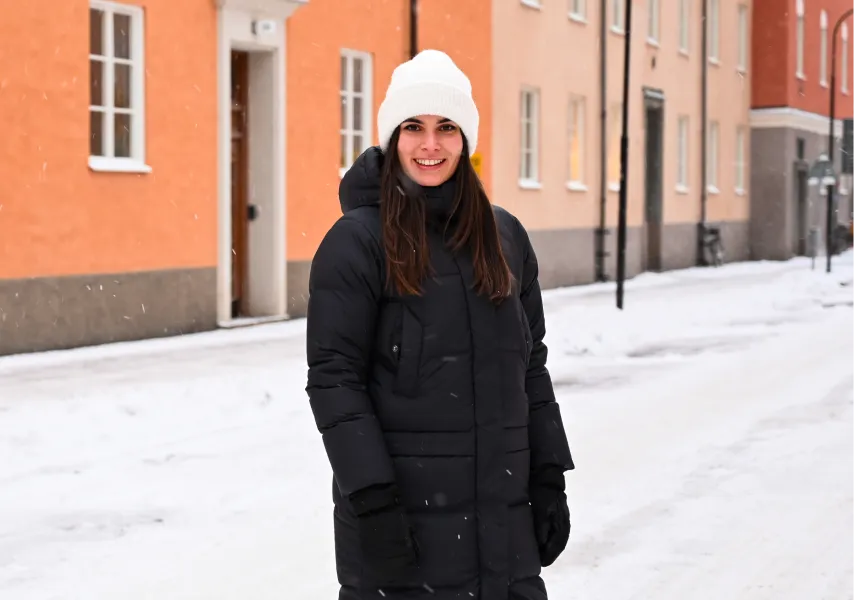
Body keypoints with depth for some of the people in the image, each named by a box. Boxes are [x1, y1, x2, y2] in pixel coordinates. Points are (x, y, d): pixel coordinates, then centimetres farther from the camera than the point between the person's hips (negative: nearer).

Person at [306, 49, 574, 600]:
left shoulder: (505, 237, 10)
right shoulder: (356, 241, -6)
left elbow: (530, 366, 15)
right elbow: (334, 379, -10)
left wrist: (549, 478, 10)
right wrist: (371, 501, -16)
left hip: (501, 509, 5)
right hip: (400, 509, -5)